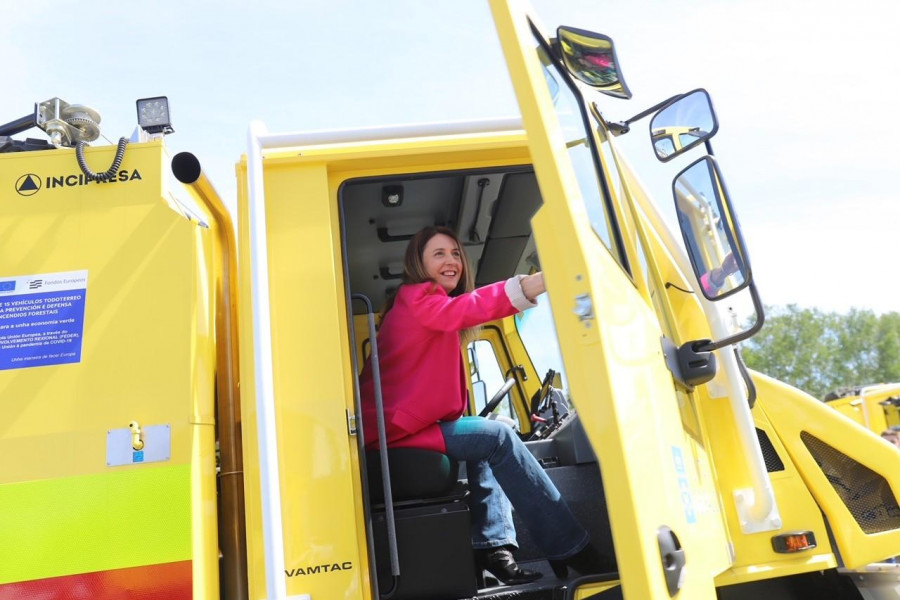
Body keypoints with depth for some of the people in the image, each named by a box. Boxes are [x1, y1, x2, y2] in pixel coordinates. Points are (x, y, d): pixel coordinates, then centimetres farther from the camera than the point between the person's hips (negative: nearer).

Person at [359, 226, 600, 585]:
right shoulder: (415, 297, -10)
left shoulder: (431, 303, 22)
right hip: (393, 430, -10)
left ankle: (494, 548, 2)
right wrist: (543, 280, -45)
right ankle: (572, 551, -9)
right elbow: (465, 309, -32)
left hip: (401, 425, 10)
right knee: (499, 437, -14)